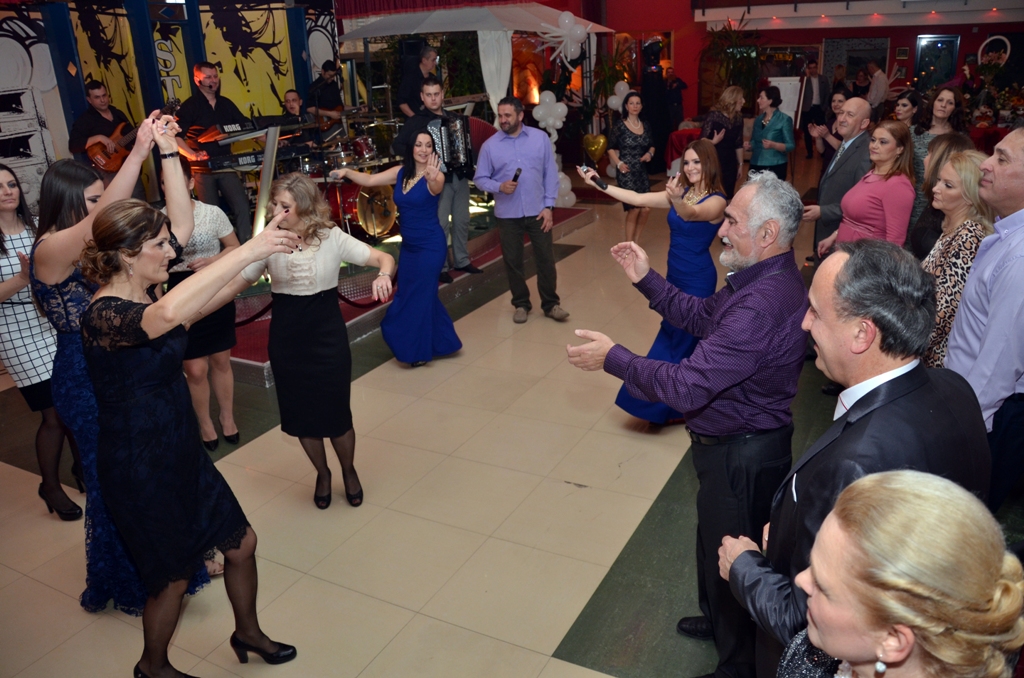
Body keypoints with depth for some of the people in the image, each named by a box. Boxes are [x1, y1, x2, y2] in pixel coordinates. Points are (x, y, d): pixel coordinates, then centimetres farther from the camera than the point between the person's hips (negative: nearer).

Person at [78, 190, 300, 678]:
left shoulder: (144, 291, -2)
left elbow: (183, 218, 3)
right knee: (174, 576, 12)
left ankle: (248, 633, 42)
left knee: (241, 543, 17)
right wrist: (247, 251, -50)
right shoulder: (103, 315, -27)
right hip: (140, 469, -8)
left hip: (182, 453, 8)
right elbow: (167, 315, -50)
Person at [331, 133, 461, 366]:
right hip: (408, 245, 7)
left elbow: (436, 189, -38)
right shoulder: (400, 172, 2)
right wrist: (347, 172, -19)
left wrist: (431, 179, -60)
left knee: (418, 295, -1)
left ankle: (418, 350, 17)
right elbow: (369, 180, -2)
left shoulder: (436, 176, -15)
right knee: (407, 294, 15)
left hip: (430, 246, -7)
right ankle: (439, 342, 32)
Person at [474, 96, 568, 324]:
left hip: (537, 211, 0)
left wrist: (548, 205, -6)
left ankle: (550, 304, 19)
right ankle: (521, 304, 26)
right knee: (512, 261, 9)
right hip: (507, 214, 1)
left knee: (546, 259, 4)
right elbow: (480, 178, 0)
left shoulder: (540, 138, -2)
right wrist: (499, 187, -19)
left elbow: (551, 174, 0)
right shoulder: (490, 145, -2)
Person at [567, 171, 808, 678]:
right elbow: (703, 317, 10)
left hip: (742, 457, -10)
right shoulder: (763, 277, -1)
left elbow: (688, 387, -34)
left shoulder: (763, 303, -34)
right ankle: (719, 621, 55)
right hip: (734, 442, 10)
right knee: (715, 540, 29)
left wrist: (613, 358, -23)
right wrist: (647, 280, 2)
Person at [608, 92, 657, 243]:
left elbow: (651, 145, 19)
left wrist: (650, 153, -3)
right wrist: (618, 162, -18)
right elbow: (611, 147, -3)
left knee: (646, 209, 2)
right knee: (634, 209, -8)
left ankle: (635, 242, 21)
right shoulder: (619, 125, -6)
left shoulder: (645, 126, 9)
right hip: (626, 172, -5)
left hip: (642, 171, 6)